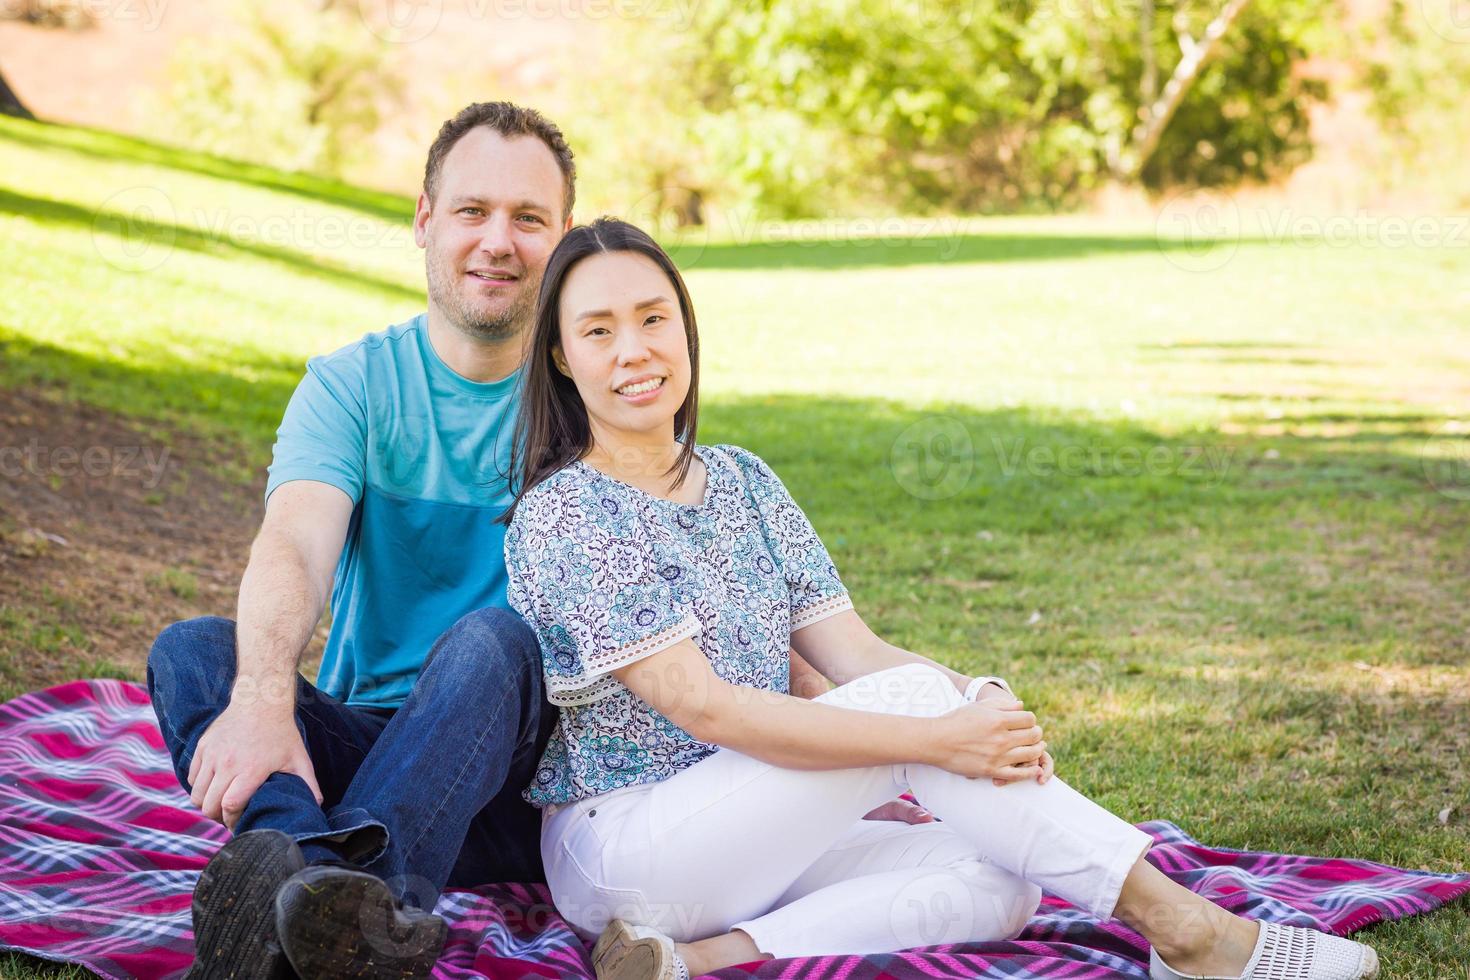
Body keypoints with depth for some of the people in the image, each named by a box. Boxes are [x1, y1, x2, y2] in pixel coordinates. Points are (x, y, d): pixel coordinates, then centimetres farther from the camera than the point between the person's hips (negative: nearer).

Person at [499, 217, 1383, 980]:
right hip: (616, 850, -7)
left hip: (743, 830, 7)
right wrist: (939, 738, -26)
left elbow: (853, 650, 2)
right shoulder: (562, 513, -13)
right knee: (907, 696, -23)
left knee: (998, 884, -15)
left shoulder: (742, 482, 10)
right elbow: (701, 706, -21)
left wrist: (981, 699, -21)